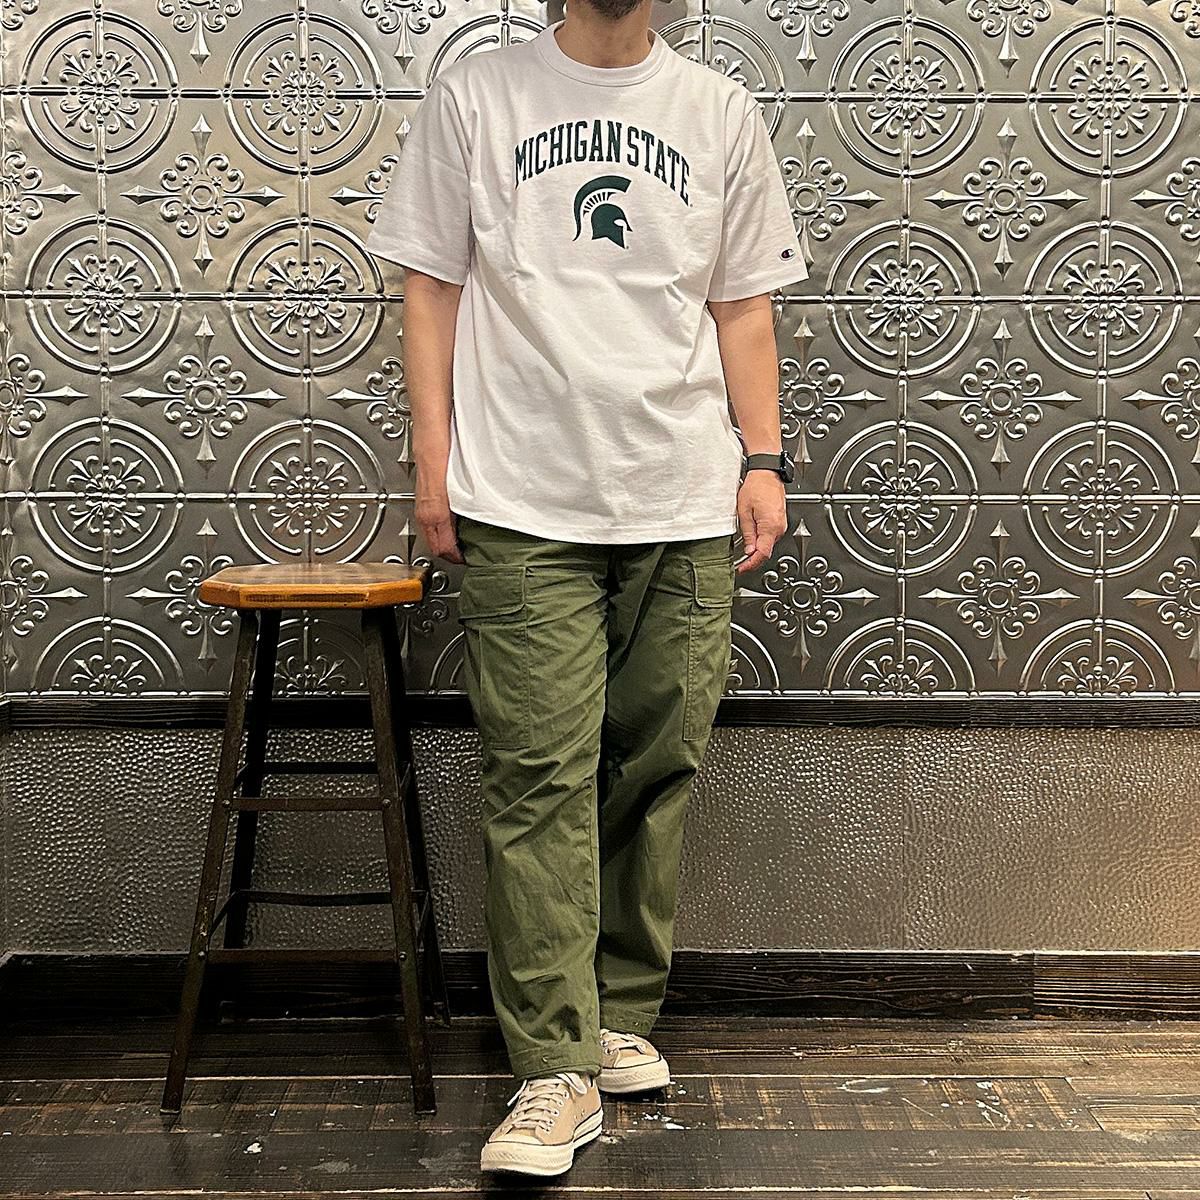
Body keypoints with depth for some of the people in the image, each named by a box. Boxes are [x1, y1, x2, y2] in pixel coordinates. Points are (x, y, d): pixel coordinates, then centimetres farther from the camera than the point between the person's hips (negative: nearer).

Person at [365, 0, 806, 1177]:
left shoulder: (722, 114, 13)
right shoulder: (473, 96, 8)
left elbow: (744, 307, 14)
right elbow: (432, 287, 7)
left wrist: (762, 460, 6)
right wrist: (432, 459, 0)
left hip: (687, 505, 3)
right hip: (523, 504, -2)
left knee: (656, 770, 6)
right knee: (541, 780, -6)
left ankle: (623, 1020, 23)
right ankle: (557, 1070, 1)